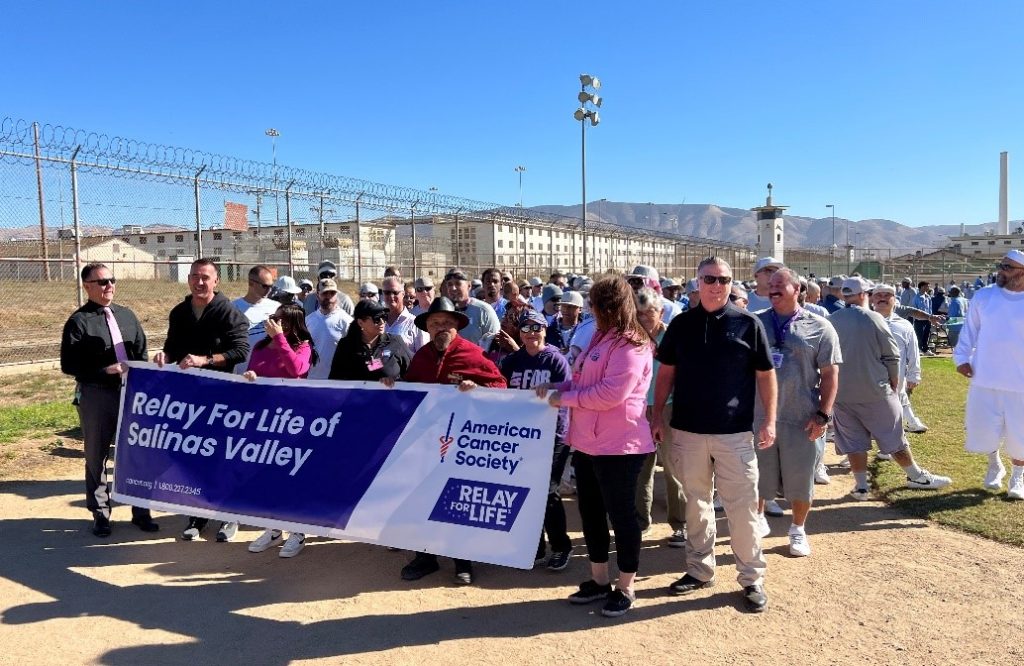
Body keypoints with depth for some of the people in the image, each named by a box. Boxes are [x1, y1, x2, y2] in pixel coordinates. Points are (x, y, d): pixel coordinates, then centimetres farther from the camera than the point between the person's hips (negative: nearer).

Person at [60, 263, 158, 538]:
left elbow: (141, 354, 14)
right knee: (96, 456, 9)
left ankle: (140, 510, 20)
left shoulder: (127, 315, 10)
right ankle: (100, 514, 22)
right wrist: (105, 370, -18)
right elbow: (68, 365, -10)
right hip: (95, 396, -4)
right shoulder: (79, 321, -5)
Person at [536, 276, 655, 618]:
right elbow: (582, 380, 21)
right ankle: (599, 580, 32)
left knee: (620, 514, 4)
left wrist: (564, 399, -17)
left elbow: (610, 393, -25)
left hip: (618, 446, -10)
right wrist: (555, 387, 4)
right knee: (590, 511, 16)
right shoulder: (601, 337, 16)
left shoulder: (630, 346, -16)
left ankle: (625, 587, 20)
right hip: (588, 442, 10)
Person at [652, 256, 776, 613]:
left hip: (735, 432, -2)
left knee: (742, 507, 2)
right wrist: (658, 416, 5)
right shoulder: (681, 324, 5)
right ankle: (700, 569, 27)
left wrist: (769, 420, -5)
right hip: (687, 430, 3)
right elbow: (666, 373, 10)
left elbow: (765, 375, 1)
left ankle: (752, 577, 17)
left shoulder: (748, 323, -2)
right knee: (696, 502, 13)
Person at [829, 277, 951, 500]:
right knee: (894, 436, 10)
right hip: (875, 390, -3)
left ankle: (861, 486, 10)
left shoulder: (830, 322, 0)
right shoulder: (873, 318, -10)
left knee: (853, 440, 8)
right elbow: (891, 355, -6)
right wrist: (894, 381, 9)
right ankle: (916, 476, 25)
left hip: (841, 392, 3)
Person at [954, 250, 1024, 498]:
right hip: (985, 380, 1)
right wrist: (962, 358, -4)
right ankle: (994, 466, 39)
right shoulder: (983, 296, 0)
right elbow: (970, 330, 5)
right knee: (984, 431, 10)